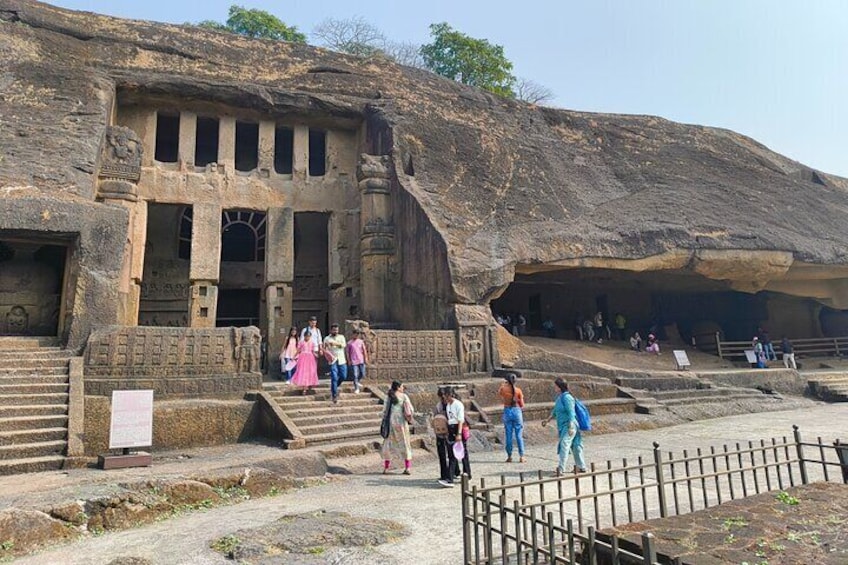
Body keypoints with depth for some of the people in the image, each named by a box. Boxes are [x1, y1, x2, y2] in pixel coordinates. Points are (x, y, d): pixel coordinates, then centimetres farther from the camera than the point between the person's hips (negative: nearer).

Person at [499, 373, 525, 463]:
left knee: (508, 435, 8)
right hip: (517, 411, 0)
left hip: (507, 411, 1)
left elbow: (499, 394, 19)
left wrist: (502, 385, 27)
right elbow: (522, 405, -1)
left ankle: (509, 456, 12)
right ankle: (521, 457, 6)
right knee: (519, 435, 6)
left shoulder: (503, 389, -5)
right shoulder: (518, 390, -7)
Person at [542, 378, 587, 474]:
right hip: (563, 426, 9)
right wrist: (548, 420, 25)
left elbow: (571, 413, -20)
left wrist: (571, 427, -23)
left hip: (569, 425, -9)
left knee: (564, 445, -14)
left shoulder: (567, 397, -17)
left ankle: (561, 468, -16)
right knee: (575, 446, 15)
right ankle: (581, 467, 24)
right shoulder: (560, 397, 12)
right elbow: (555, 411, 23)